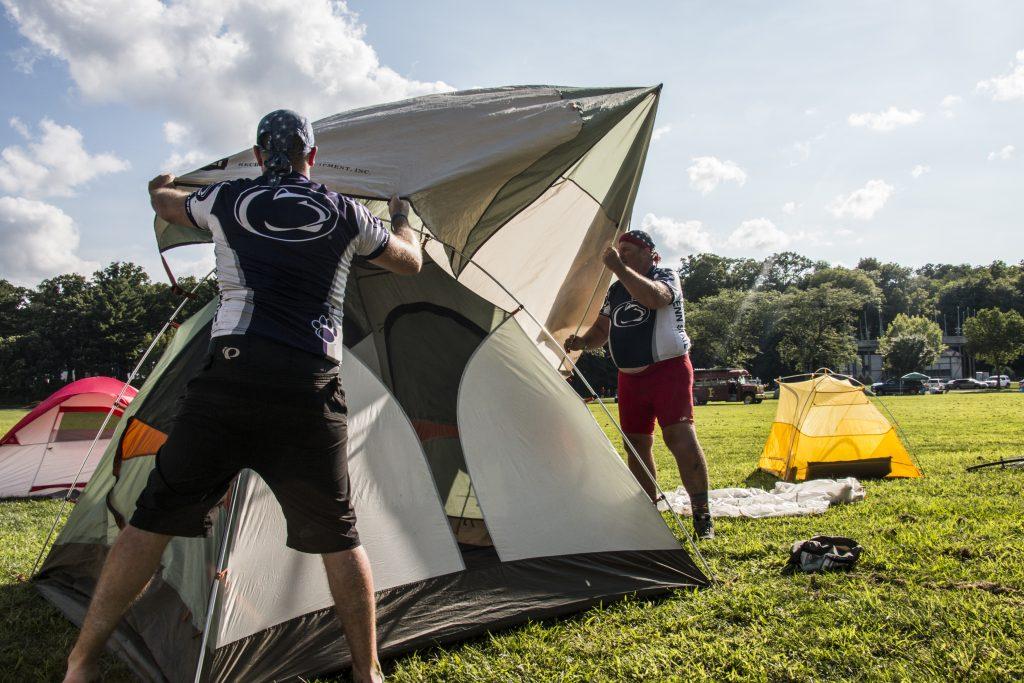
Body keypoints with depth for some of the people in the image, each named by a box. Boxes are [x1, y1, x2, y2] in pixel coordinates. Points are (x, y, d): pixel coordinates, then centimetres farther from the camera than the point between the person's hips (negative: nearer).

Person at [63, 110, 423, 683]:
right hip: (311, 393, 0)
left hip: (231, 378, 0)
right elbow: (412, 262, 25)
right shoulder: (345, 214, 10)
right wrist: (403, 218, 47)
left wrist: (163, 184, 61)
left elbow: (164, 204, 35)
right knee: (339, 537, 10)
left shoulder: (226, 200, 12)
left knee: (155, 520, 11)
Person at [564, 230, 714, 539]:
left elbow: (654, 297, -27)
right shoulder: (615, 290, 14)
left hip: (668, 369, -6)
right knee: (637, 445, 7)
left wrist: (618, 268, -29)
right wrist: (582, 341, -5)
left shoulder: (666, 276, -3)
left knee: (680, 436, -17)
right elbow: (602, 330, 16)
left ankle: (702, 516, -12)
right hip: (629, 377, 7)